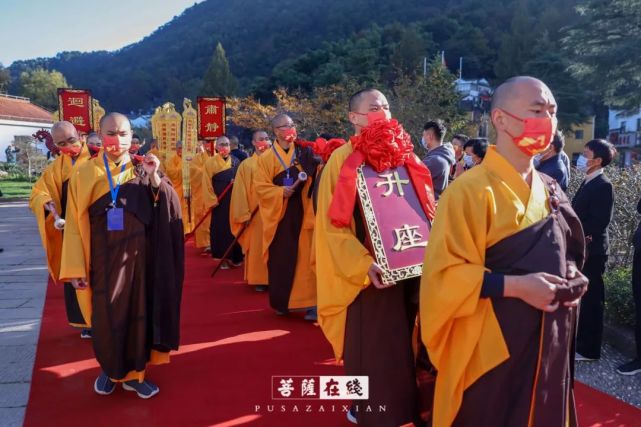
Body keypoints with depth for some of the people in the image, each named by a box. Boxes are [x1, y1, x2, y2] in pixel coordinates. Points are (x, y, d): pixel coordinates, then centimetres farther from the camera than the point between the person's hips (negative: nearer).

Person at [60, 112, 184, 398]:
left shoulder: (142, 171, 4)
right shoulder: (86, 173, -2)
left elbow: (167, 211, -6)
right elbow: (75, 223, -3)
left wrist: (154, 178, -20)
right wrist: (76, 269, -8)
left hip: (137, 256, 2)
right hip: (104, 258, -1)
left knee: (137, 310, 8)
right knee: (106, 316, 7)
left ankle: (134, 372, 22)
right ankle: (110, 369, 29)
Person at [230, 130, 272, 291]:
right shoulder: (246, 165, 1)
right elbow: (241, 191, -1)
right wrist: (245, 215, -7)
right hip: (255, 213, -2)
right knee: (257, 246, 2)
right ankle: (259, 280, 12)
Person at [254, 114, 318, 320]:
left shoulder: (304, 152, 9)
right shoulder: (266, 158, 4)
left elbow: (315, 179, 5)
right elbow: (260, 186, -3)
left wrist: (313, 169, -16)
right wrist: (280, 191, -17)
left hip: (302, 212, 1)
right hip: (279, 214, -1)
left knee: (304, 257, -3)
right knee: (281, 259, 4)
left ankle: (308, 302, 0)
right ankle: (281, 302, 18)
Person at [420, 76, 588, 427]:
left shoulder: (550, 191, 9)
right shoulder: (470, 190, -16)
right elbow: (443, 273, -19)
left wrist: (573, 279, 0)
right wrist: (515, 286, -24)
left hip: (547, 346, 7)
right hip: (491, 351, -7)